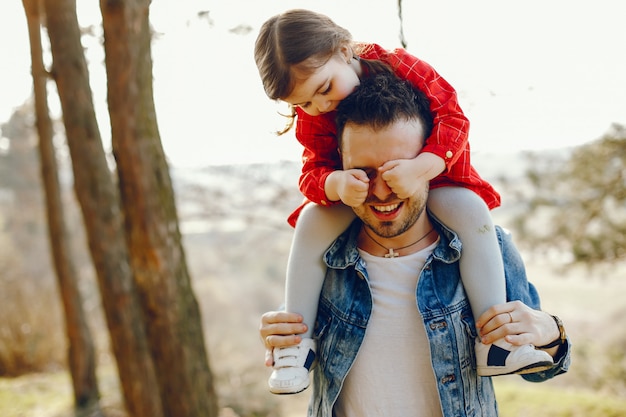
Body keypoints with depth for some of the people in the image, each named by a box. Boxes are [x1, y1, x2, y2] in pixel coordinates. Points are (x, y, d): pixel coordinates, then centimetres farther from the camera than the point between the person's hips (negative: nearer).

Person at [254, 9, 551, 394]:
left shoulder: (401, 67, -26)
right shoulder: (311, 118, -15)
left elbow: (453, 117, -29)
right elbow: (313, 170, -19)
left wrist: (420, 168, -47)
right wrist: (336, 184, -45)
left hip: (429, 179, -1)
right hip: (353, 192, 2)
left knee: (472, 209, -29)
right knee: (312, 220, -25)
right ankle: (297, 339, -18)